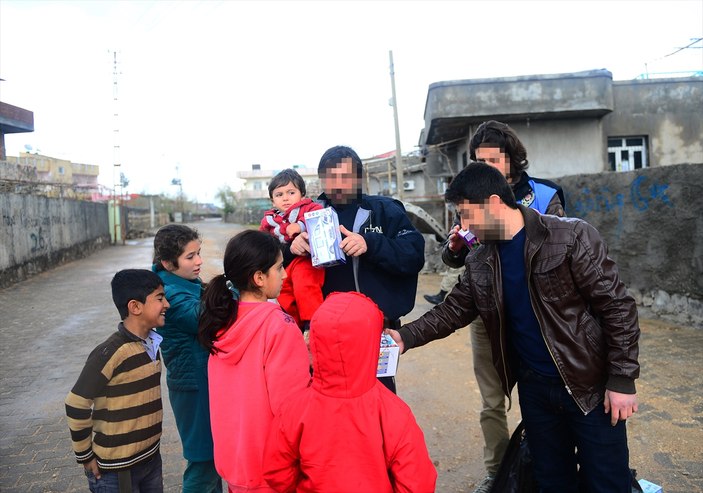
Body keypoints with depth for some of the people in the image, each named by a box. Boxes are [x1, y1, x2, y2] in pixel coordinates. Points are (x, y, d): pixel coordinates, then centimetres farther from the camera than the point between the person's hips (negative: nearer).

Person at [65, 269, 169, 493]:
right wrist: (85, 457, -9)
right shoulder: (111, 353, -23)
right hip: (117, 469, -7)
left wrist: (149, 438, 14)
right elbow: (76, 405, -18)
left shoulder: (152, 343, 0)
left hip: (151, 458, 7)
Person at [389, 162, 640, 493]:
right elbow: (453, 310, 7)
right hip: (534, 388, 4)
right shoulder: (479, 263, 1)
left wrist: (622, 380, -14)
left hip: (590, 386, -4)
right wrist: (406, 337, -7)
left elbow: (616, 306, -13)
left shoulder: (573, 238, -15)